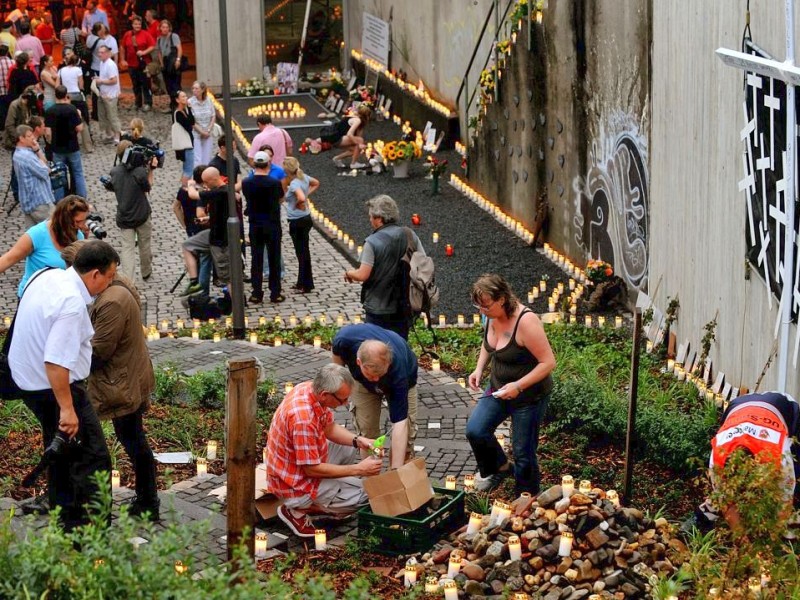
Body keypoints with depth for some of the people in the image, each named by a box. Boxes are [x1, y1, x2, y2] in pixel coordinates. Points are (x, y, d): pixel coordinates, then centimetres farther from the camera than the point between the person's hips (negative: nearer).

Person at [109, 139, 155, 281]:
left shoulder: (114, 172, -5)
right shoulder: (140, 171, -18)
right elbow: (148, 187, -3)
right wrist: (151, 169, -1)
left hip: (124, 217, 2)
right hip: (142, 216, -2)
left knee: (127, 248, 0)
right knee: (144, 245, 19)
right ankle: (146, 272, 39)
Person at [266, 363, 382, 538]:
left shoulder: (311, 389, -9)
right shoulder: (303, 418, -36)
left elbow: (329, 428, 8)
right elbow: (312, 469, -26)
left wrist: (358, 440, -8)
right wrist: (359, 469, -21)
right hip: (294, 483, -9)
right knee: (363, 495, -9)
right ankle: (298, 509, 0)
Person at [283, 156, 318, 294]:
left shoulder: (294, 183, -24)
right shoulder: (303, 177, 2)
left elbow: (301, 198, -39)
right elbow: (316, 183, 20)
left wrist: (298, 204, -18)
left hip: (297, 222, -9)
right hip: (306, 218, 9)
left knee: (302, 253, 0)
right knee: (302, 252, 18)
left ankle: (306, 285, 8)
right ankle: (302, 282, 28)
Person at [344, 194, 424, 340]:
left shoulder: (372, 242, -17)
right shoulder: (410, 236, -1)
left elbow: (363, 275, -20)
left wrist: (349, 273, 0)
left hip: (379, 308, -5)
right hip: (404, 307, 5)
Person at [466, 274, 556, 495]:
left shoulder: (526, 321, -29)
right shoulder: (492, 315, -6)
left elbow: (548, 362, -27)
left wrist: (519, 386, -31)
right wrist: (479, 369, 0)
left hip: (529, 395, -7)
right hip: (498, 388, 7)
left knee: (523, 452, 2)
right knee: (475, 430, -4)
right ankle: (499, 468, 24)